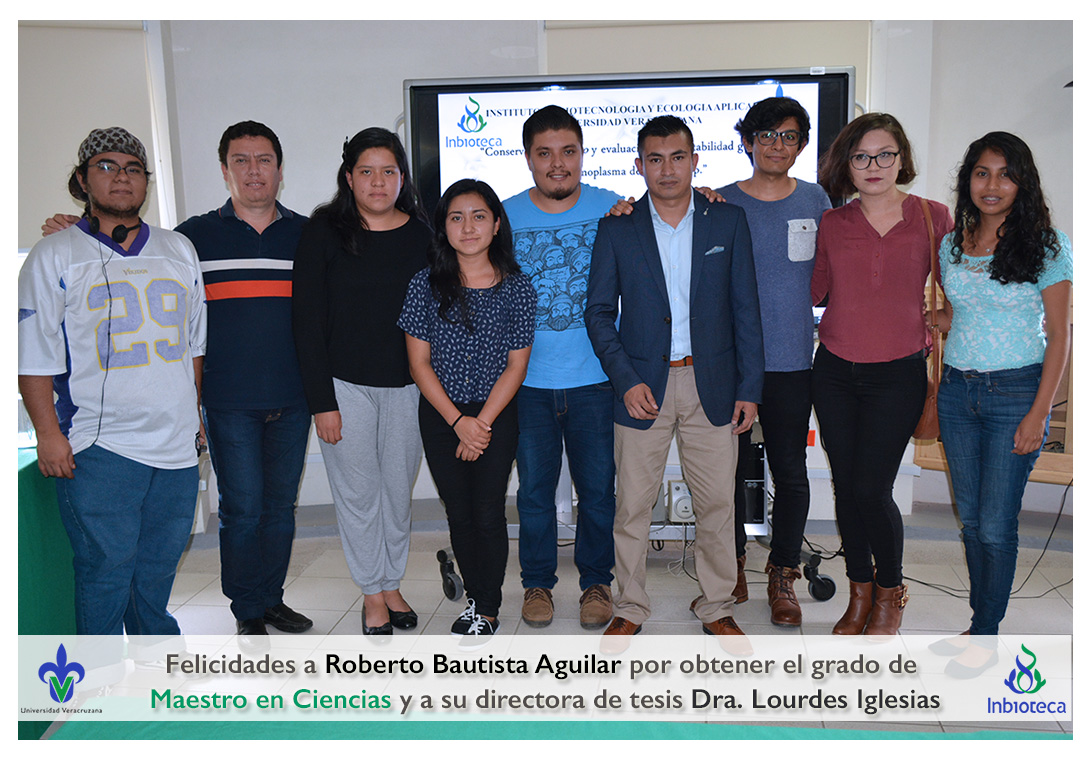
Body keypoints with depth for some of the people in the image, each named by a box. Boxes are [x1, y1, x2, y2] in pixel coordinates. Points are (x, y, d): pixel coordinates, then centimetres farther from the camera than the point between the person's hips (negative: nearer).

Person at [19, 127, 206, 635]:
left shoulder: (179, 251, 13)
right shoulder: (53, 257, 1)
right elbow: (34, 355, -2)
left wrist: (195, 411, 16)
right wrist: (48, 432, -9)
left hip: (175, 440, 4)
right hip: (98, 446, -4)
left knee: (160, 561, 14)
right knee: (105, 565, -1)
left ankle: (155, 639, 34)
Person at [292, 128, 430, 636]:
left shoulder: (422, 235, 3)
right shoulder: (324, 232, -4)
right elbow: (307, 322, -5)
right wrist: (322, 401, -10)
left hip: (406, 384, 2)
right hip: (344, 384, -2)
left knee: (399, 488, 11)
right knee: (357, 491, 7)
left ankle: (392, 584, 30)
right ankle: (372, 593, 24)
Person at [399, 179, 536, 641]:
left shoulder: (516, 287, -4)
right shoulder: (426, 285, -2)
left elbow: (516, 364, -4)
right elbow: (419, 363, -3)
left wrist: (483, 422, -11)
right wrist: (459, 422, -10)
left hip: (497, 416, -1)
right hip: (441, 416, 2)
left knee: (488, 514, 1)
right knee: (459, 514, 9)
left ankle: (487, 610, 19)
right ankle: (476, 594, 29)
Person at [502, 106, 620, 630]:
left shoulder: (611, 209, 0)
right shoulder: (505, 216, 2)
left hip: (594, 376, 0)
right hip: (528, 379, 1)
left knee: (598, 488, 8)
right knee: (534, 488, 11)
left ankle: (596, 582, 28)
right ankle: (537, 583, 30)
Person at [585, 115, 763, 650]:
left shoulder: (728, 221, 4)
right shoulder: (616, 229, 2)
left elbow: (745, 309, 4)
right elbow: (599, 312, 2)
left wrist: (749, 387, 0)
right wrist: (626, 381, -9)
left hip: (711, 385, 1)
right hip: (642, 386, 0)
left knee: (717, 502, 7)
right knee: (632, 504, 6)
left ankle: (716, 607, 26)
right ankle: (630, 608, 24)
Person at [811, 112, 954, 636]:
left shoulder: (933, 217, 2)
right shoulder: (831, 224, 5)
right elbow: (815, 292, 6)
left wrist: (933, 338, 2)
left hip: (898, 375, -2)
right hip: (835, 372, 3)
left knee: (872, 489, -6)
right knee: (845, 487, 8)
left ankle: (890, 593, 21)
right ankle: (859, 593, 28)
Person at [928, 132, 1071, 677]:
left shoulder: (1045, 245, -6)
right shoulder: (952, 244, 7)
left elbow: (1059, 336, -7)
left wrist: (1039, 413, -12)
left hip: (1014, 392, -4)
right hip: (957, 390, 5)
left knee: (995, 524, -1)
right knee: (970, 518, 11)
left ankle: (986, 637, 15)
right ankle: (979, 622, 26)